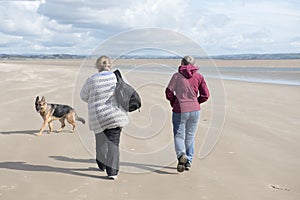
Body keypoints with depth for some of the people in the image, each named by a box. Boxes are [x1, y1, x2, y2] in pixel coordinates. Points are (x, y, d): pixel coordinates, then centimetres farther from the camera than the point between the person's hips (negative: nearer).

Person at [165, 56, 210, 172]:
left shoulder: (177, 76, -3)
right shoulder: (199, 77, 4)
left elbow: (169, 92, -8)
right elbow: (205, 95, 0)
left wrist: (173, 103, 10)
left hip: (180, 110, -3)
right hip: (195, 110, 3)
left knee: (179, 135, 3)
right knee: (190, 137, 15)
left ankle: (181, 155, -23)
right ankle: (188, 161, 16)